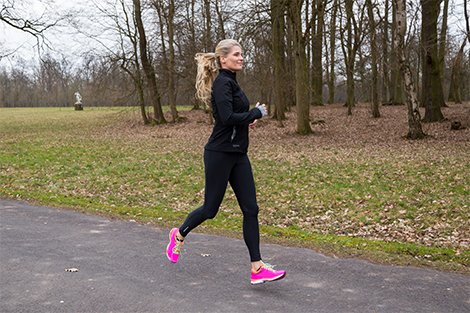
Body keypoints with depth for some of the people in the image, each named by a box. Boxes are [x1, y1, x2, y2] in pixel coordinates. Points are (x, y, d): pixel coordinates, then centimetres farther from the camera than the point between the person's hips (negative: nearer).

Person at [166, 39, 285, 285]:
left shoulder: (231, 82, 16)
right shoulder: (223, 83, -14)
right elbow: (227, 118, -26)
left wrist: (247, 119, 9)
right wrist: (256, 113, -13)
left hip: (238, 154, 9)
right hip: (220, 154, -9)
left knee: (250, 209, 1)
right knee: (210, 209, 4)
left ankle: (257, 269, 1)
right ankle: (179, 234, 34)